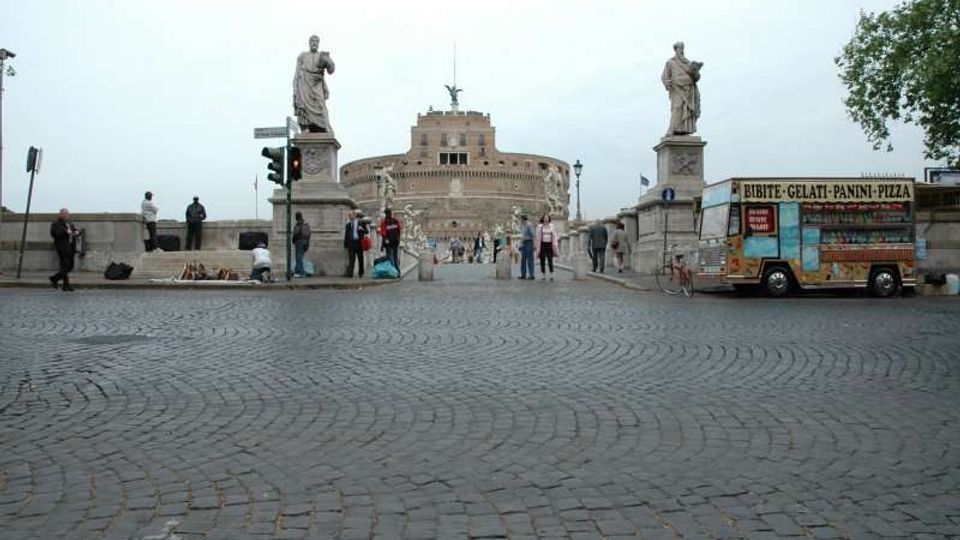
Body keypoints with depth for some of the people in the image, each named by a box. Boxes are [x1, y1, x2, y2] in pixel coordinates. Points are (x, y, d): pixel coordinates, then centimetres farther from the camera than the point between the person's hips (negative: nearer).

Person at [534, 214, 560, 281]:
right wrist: (536, 246, -1)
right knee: (542, 260, 1)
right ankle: (543, 275, 7)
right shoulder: (539, 226, 3)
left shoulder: (551, 226, 7)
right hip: (542, 244, 0)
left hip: (549, 244, 1)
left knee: (550, 260, -7)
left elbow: (554, 236, 6)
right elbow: (537, 237, 4)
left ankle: (551, 275, -4)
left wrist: (555, 246, -1)